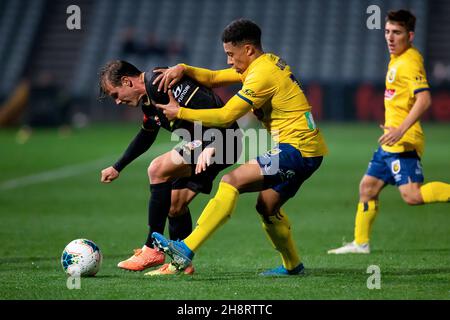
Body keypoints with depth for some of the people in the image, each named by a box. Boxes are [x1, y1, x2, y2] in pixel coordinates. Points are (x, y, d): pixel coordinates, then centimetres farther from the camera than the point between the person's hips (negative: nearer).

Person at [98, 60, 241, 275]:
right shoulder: (148, 100, 16)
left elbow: (208, 104, -26)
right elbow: (146, 136, 35)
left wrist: (210, 147, -32)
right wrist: (117, 167, 42)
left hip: (218, 141, -11)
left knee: (158, 169, -18)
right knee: (175, 203, 12)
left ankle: (152, 249, -14)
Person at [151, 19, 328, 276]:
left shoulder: (262, 75, -15)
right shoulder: (268, 63, 16)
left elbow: (226, 116, -15)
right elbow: (213, 79, 19)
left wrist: (180, 112, -7)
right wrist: (183, 69, 2)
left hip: (297, 150, -10)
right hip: (310, 149, 10)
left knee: (231, 181, -19)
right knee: (267, 207, 20)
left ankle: (186, 251, -26)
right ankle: (293, 266, 34)